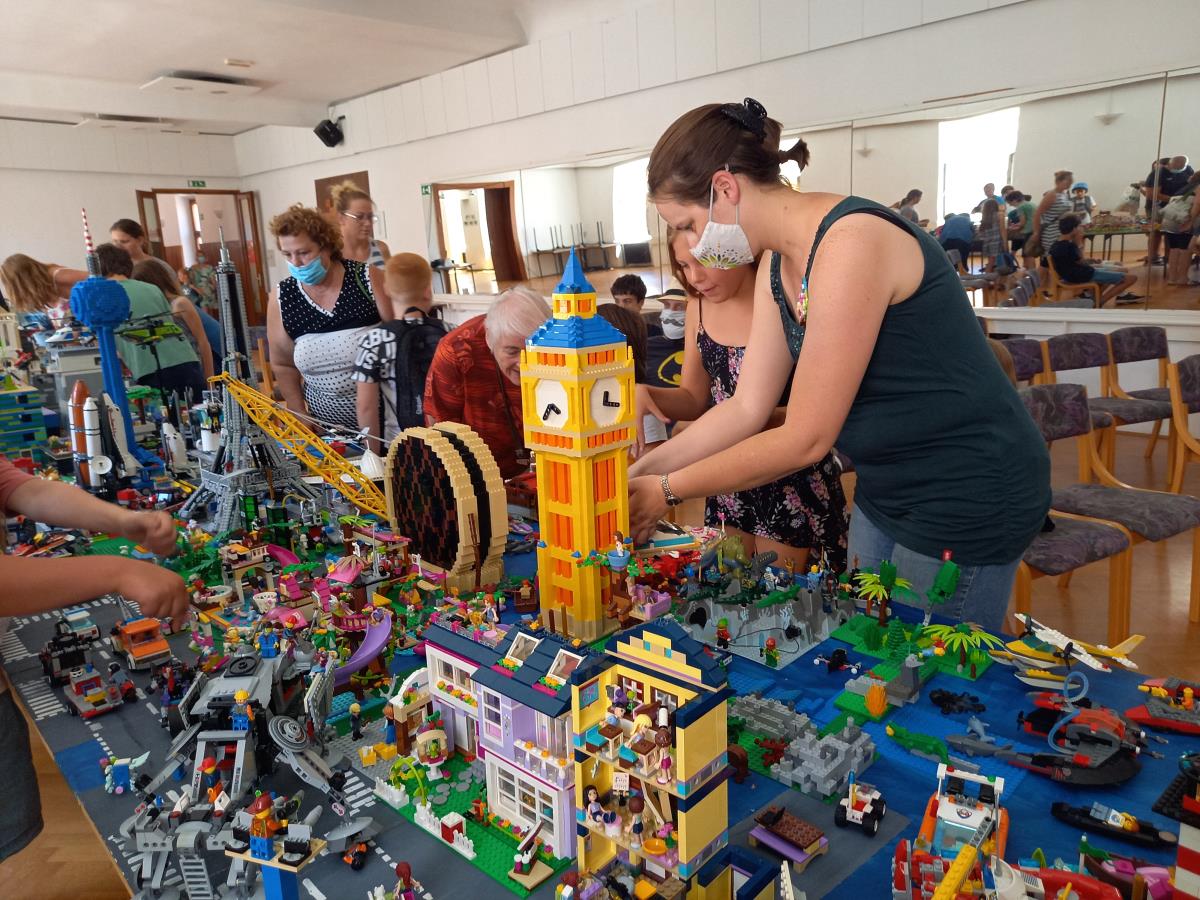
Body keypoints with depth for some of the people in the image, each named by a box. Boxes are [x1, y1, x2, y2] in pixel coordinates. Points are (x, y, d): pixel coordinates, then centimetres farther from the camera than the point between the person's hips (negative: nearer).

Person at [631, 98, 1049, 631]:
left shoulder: (851, 242, -25)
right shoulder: (778, 268, 3)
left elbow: (805, 439, -25)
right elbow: (747, 409, 3)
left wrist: (668, 490, -17)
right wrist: (642, 470, -5)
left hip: (966, 496, -8)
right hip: (885, 492, 8)